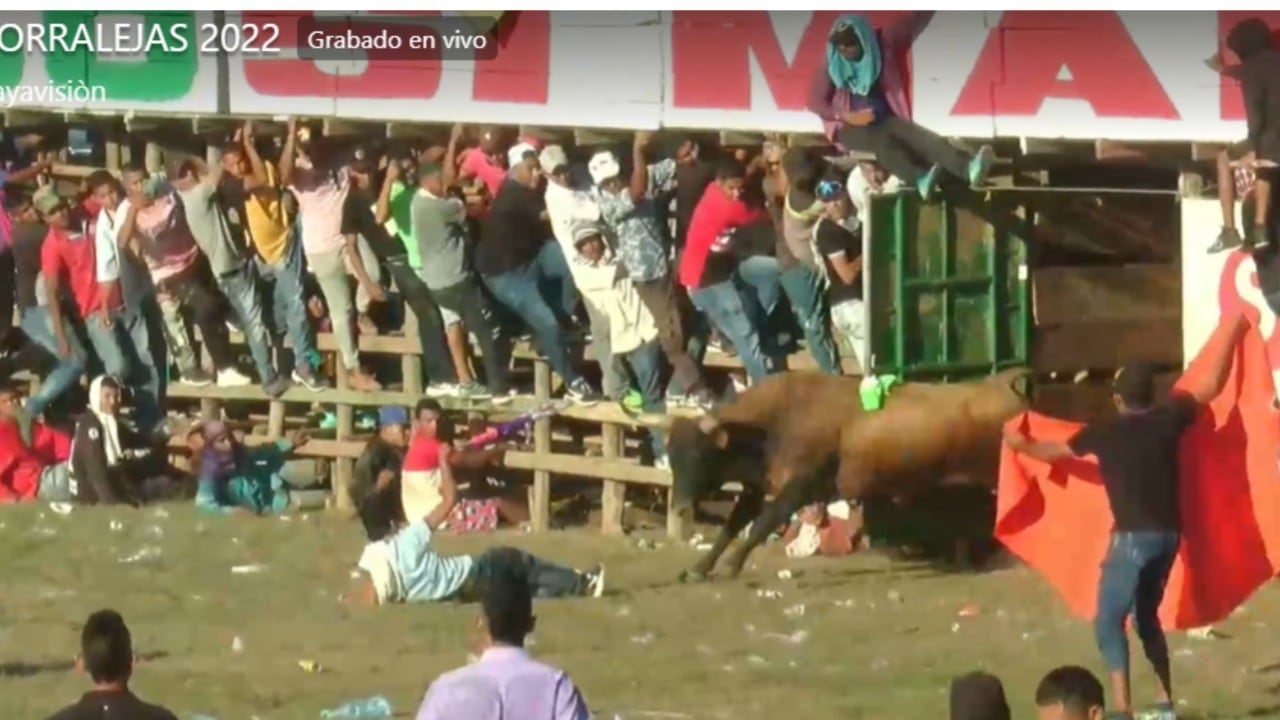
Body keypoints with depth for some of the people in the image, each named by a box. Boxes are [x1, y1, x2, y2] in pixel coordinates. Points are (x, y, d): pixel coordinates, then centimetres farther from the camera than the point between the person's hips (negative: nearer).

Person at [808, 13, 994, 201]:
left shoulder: (881, 47, 0)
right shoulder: (831, 67, -4)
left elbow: (917, 20, 1)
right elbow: (814, 102, -5)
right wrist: (846, 116, -19)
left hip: (884, 120, 2)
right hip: (851, 127, -2)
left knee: (920, 136, -27)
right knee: (881, 140, -36)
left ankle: (967, 169, -50)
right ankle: (921, 180, -60)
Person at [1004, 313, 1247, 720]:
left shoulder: (1104, 434, -5)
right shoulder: (1168, 420, 1)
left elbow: (1056, 452, 13)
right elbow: (1212, 386, 13)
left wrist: (1023, 446, 34)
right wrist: (1232, 334, 23)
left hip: (1134, 537, -6)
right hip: (1168, 535, 6)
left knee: (1109, 622, -5)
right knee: (1146, 616, 22)